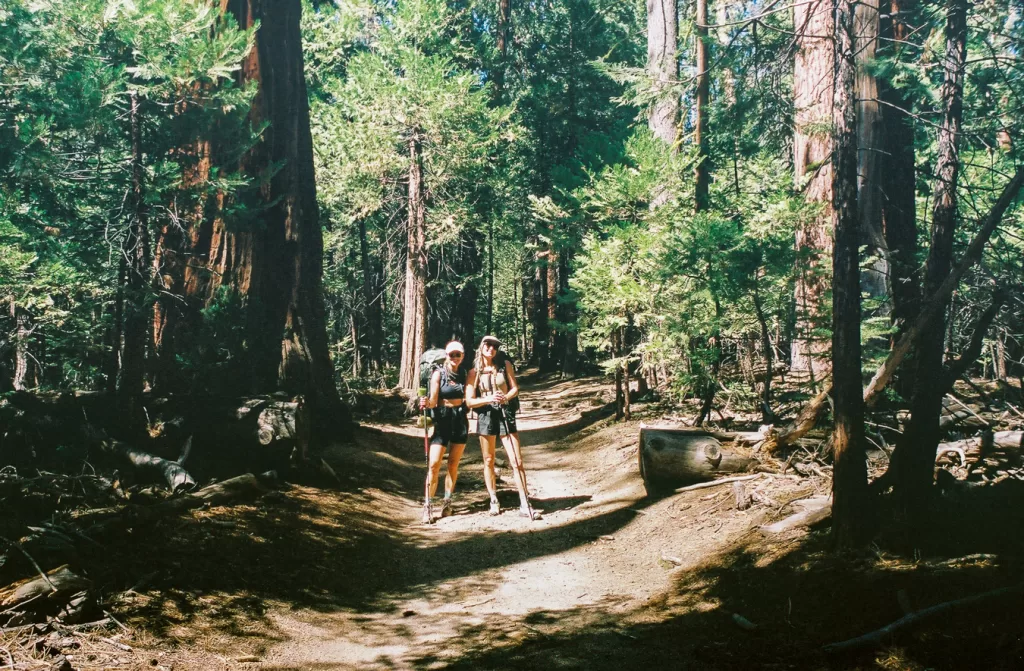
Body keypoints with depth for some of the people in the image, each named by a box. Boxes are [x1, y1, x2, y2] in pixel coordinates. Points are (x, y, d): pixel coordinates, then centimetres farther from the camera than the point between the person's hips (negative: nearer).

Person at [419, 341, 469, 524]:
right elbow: (433, 401, -13)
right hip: (442, 419, -3)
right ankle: (427, 506, -7)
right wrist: (426, 403, -31)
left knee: (453, 464, 7)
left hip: (460, 420, 3)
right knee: (434, 464, -11)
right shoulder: (438, 374, -6)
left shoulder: (464, 374, 4)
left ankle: (447, 502, 18)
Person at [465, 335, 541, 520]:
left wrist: (506, 397, -17)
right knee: (489, 461, 9)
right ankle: (493, 501, 23)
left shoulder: (505, 365, 2)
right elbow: (469, 401, -4)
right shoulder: (474, 372, -1)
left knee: (517, 461, -6)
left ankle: (524, 505, -4)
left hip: (506, 414, 0)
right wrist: (488, 399, -20)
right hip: (485, 416, 0)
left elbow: (515, 388, 4)